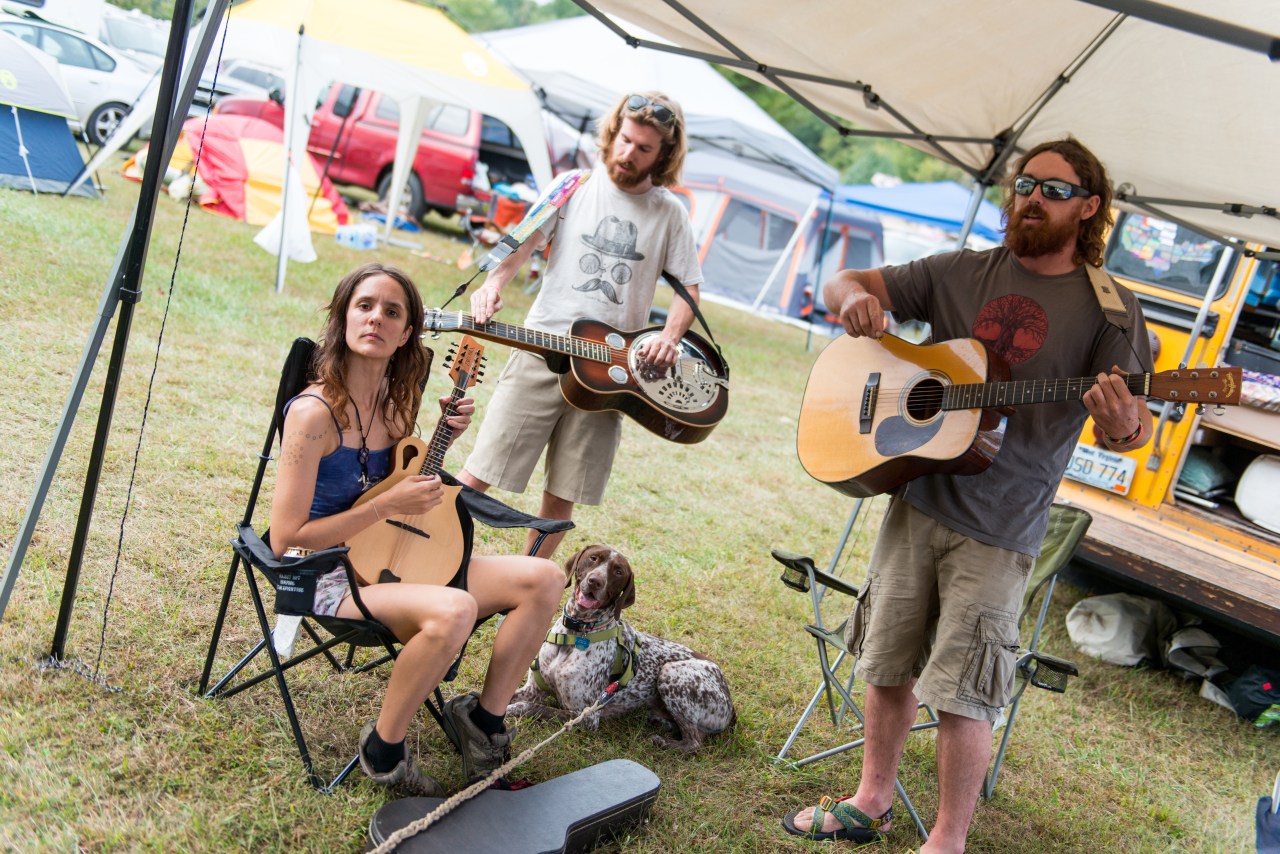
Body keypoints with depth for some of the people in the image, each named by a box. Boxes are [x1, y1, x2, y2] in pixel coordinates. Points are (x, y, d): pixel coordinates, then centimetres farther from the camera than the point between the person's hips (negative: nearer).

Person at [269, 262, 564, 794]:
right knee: (453, 610, -36)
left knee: (544, 579, -7)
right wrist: (388, 505, -22)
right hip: (328, 575, -7)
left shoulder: (396, 401, 4)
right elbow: (284, 539, -19)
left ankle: (485, 716, 6)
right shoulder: (314, 413, -18)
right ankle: (383, 749, -12)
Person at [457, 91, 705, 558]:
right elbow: (525, 243, -2)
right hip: (543, 350, -1)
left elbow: (689, 287, 11)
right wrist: (493, 283, -22)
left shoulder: (670, 213, 7)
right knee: (476, 475, -4)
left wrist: (669, 336, -7)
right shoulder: (575, 186, 3)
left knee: (562, 496, 7)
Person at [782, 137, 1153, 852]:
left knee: (960, 692, 0)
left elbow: (1136, 430, -6)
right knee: (888, 664, 14)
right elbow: (844, 283, 9)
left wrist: (1123, 427, -32)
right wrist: (856, 297, -16)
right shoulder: (963, 272, 7)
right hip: (917, 500, 4)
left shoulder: (1109, 308, -2)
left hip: (998, 529, -4)